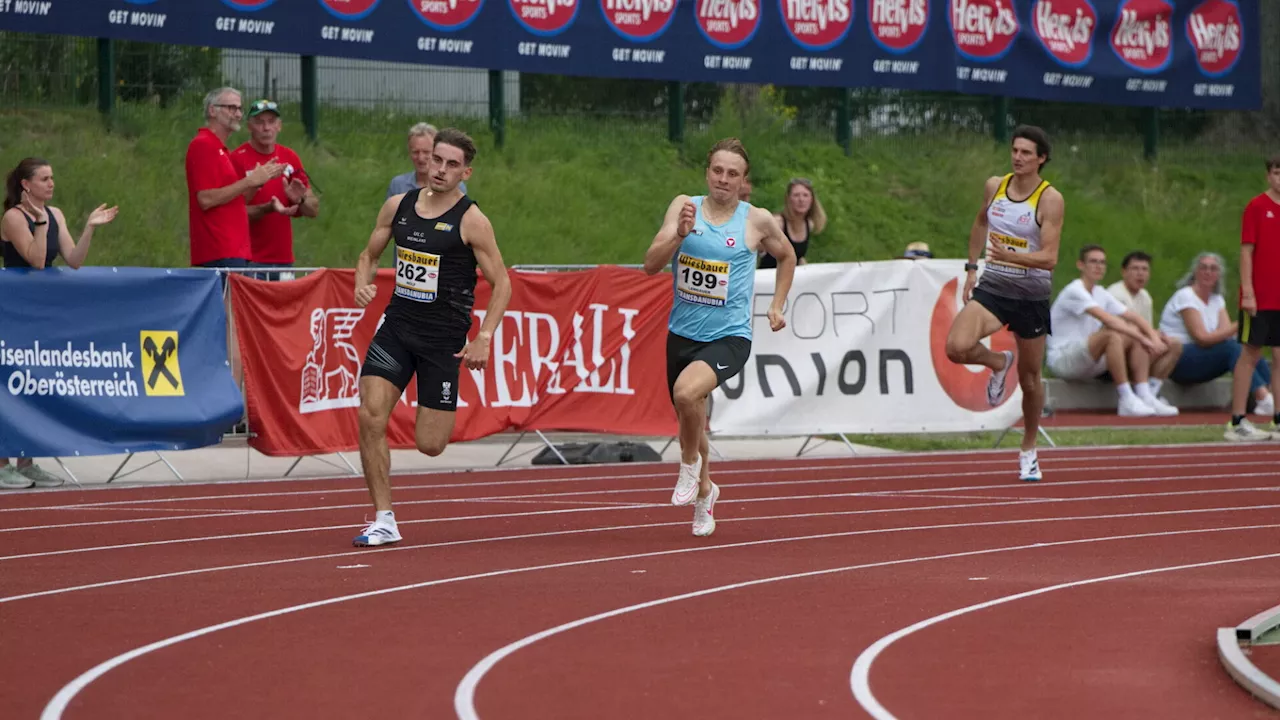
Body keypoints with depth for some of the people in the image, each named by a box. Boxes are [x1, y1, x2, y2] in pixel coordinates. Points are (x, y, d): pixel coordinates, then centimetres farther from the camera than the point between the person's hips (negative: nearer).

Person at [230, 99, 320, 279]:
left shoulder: (290, 158, 10)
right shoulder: (237, 159, -5)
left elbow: (314, 209, 12)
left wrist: (300, 199, -10)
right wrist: (268, 208, -23)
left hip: (284, 259, 5)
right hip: (249, 261, -5)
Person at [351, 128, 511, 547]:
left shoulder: (471, 221, -8)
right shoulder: (398, 206, 5)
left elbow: (501, 283, -4)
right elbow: (370, 254, 18)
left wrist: (483, 338, -14)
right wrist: (362, 285, -4)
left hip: (443, 338, -3)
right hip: (397, 327, 3)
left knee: (429, 445, -3)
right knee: (370, 418, -15)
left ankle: (446, 413, 37)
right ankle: (384, 521, -6)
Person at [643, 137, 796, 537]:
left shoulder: (757, 220, -3)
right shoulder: (684, 206, -1)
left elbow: (787, 257, 19)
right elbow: (651, 264, -10)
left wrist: (776, 306, 13)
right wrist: (679, 234, -26)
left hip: (729, 337, -3)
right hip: (682, 334, 3)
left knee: (687, 392, -33)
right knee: (691, 423, 18)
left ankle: (690, 464, -4)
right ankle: (704, 492, 47)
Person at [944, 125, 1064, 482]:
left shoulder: (1050, 199, -13)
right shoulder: (995, 186, 1)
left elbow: (1049, 258, -20)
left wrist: (1010, 256, -35)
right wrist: (971, 268, 20)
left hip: (1031, 296, -3)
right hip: (992, 288, 3)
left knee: (1030, 379, 9)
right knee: (957, 347, -24)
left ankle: (1029, 451, 31)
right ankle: (998, 363, 11)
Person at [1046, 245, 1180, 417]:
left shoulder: (1101, 294, 15)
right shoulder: (1075, 292, -14)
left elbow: (1133, 317, 11)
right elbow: (1108, 320, -26)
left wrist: (1155, 338, -8)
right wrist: (1142, 338, -28)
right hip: (1062, 360, -9)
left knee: (1137, 337, -4)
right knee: (1112, 336, -32)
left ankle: (1144, 396, -15)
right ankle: (1127, 401, -33)